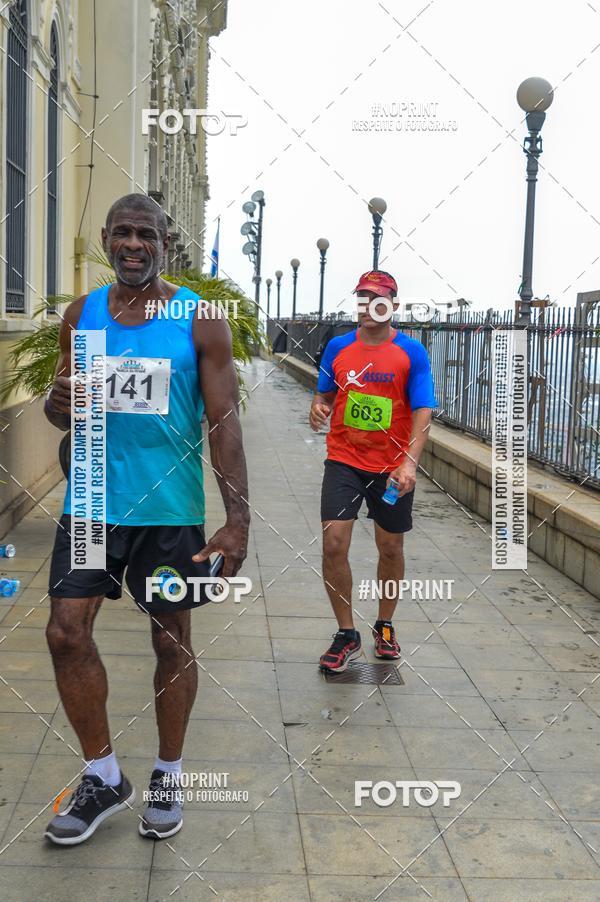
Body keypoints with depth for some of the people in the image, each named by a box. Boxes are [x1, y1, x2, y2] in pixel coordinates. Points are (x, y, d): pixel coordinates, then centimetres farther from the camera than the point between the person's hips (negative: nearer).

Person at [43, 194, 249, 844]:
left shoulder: (198, 319, -5)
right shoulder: (81, 314, 7)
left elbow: (224, 422, -7)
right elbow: (62, 409, 15)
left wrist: (237, 521, -15)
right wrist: (59, 403, -12)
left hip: (168, 508, -3)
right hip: (90, 501, 3)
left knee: (172, 641, 8)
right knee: (66, 634, -1)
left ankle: (167, 779, 28)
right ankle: (103, 778, 19)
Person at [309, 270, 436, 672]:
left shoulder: (412, 352, -6)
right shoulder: (338, 347, 2)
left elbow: (423, 412, -11)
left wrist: (410, 462, -25)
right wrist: (319, 408, -11)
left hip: (392, 468, -1)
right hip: (344, 461, 1)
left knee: (390, 548, 11)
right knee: (334, 544, -10)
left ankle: (385, 625, 35)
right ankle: (347, 636, 7)